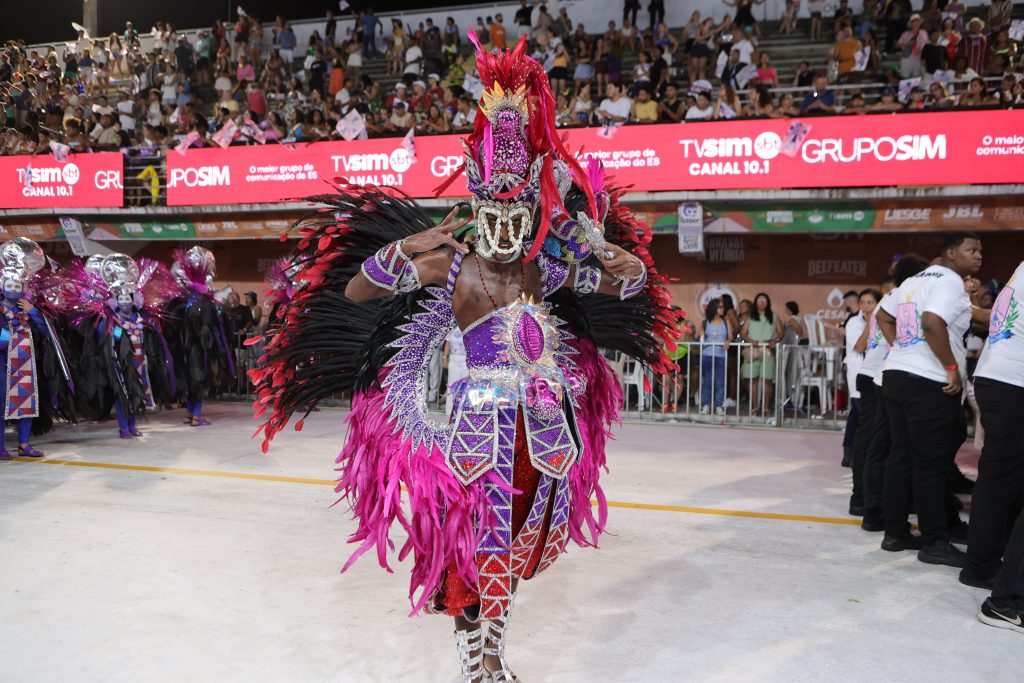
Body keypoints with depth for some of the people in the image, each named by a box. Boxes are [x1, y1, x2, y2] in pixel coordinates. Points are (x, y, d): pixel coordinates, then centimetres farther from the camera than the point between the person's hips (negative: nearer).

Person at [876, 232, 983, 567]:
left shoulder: (914, 281, 18)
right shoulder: (950, 281, -10)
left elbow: (884, 317, 26)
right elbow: (933, 323, -25)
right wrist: (953, 368, -18)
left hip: (896, 374, 9)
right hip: (929, 382, -9)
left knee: (901, 457, 12)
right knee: (933, 464, -2)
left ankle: (895, 533, 19)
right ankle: (934, 543, 6)